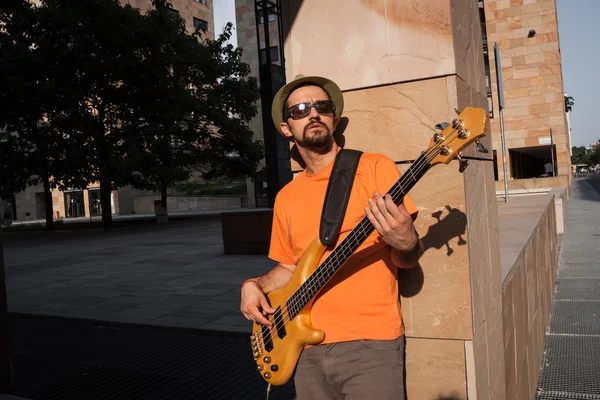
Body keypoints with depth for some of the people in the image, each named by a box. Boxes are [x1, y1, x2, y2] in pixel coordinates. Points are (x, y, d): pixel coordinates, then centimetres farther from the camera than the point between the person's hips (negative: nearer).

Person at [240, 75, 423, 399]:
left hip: (370, 343, -4)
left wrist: (406, 243, -27)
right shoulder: (286, 197, 10)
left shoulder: (374, 167, -4)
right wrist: (254, 285, 3)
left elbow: (407, 260, -5)